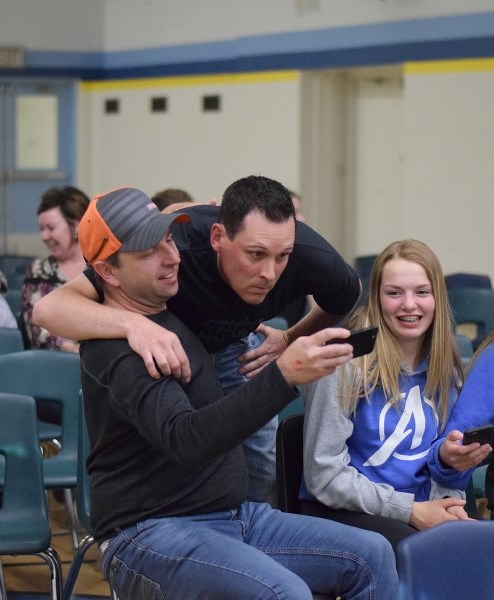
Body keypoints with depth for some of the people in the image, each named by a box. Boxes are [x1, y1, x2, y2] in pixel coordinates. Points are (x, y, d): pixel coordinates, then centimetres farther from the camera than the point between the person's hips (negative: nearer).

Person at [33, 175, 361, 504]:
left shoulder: (309, 255, -31)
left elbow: (347, 296, -4)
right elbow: (50, 307, -50)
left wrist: (291, 340, -12)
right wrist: (133, 324, -65)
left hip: (237, 348, 3)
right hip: (164, 347, -3)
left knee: (266, 483, 4)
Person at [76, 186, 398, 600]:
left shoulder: (171, 305, 10)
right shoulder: (117, 350, -18)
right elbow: (185, 439, -34)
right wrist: (283, 376, -43)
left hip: (235, 516, 9)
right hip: (151, 533, -9)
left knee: (372, 556, -3)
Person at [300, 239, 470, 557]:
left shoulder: (444, 369, 8)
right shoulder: (348, 364, -10)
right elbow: (324, 474, -11)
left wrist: (449, 501, -6)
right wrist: (410, 510, -14)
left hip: (420, 510, 6)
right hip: (343, 514, -5)